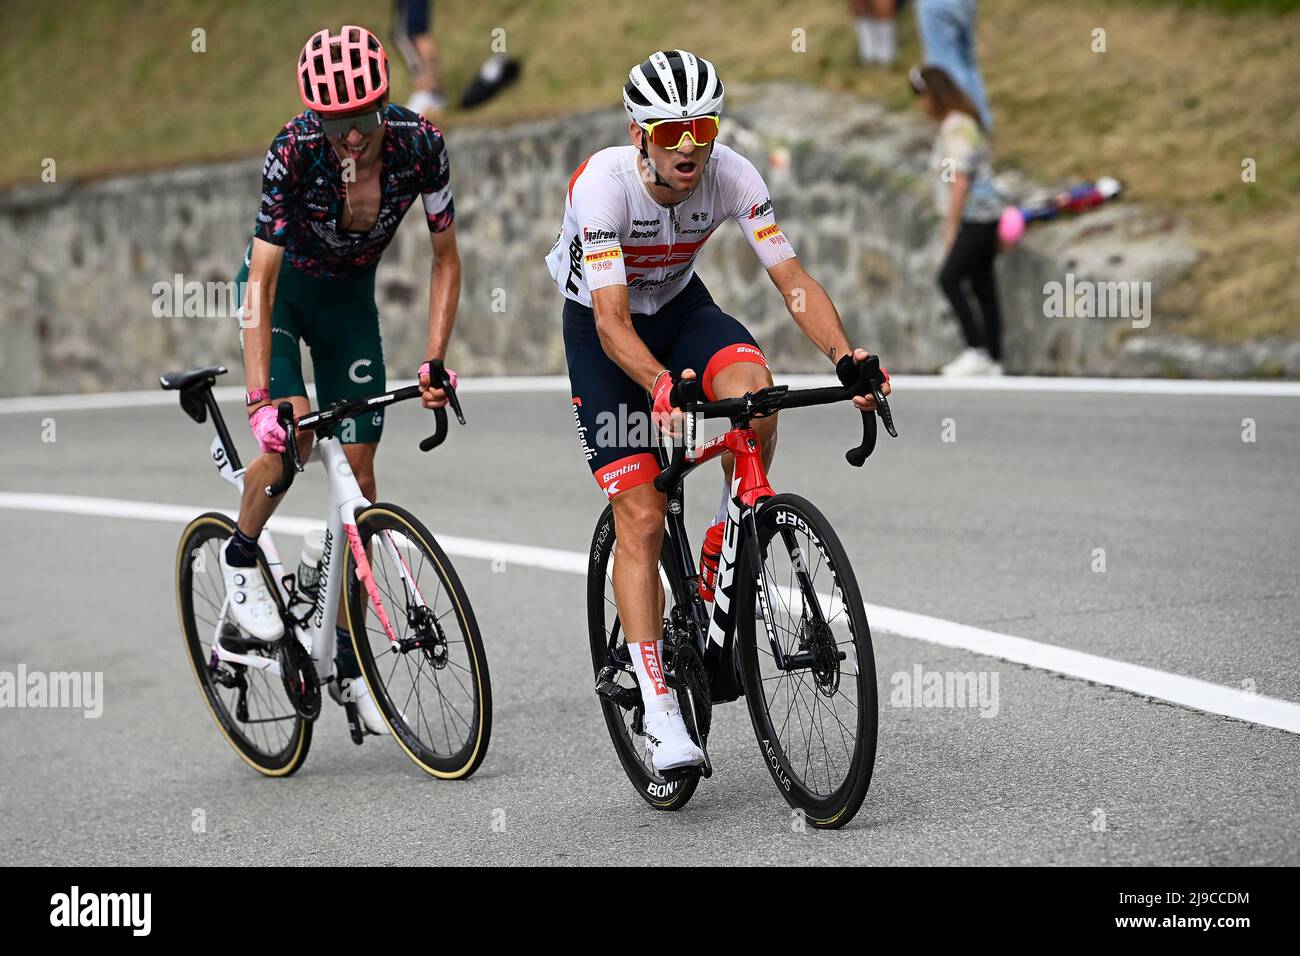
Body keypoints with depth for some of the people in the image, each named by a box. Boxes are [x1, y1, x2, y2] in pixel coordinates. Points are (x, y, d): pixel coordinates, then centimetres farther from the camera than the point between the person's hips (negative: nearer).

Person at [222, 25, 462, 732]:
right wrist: (262, 401, -40)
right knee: (292, 429, -28)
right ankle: (241, 555, 3)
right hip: (283, 286, -3)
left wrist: (434, 362, -19)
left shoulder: (419, 144, -26)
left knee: (359, 470, -2)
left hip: (349, 296, 3)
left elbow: (445, 258, -11)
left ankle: (348, 661, 6)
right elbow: (261, 280, -33)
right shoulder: (294, 153, -33)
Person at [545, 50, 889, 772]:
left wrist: (844, 356, -42)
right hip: (600, 330, -3)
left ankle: (723, 554, -8)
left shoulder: (733, 177, -22)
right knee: (642, 520, -12)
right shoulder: (603, 183, -32)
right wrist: (661, 385, -56)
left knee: (752, 386, -32)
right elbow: (612, 319, -37)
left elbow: (793, 283, -24)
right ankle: (658, 712, -6)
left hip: (680, 307, 3)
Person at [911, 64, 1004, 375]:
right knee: (983, 288, 8)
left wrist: (951, 230, -16)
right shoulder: (959, 123, 16)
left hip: (974, 220, -10)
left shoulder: (956, 128, -15)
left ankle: (977, 350, -15)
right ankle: (992, 360, 8)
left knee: (949, 279, -14)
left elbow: (960, 182, -19)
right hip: (982, 220, 10)